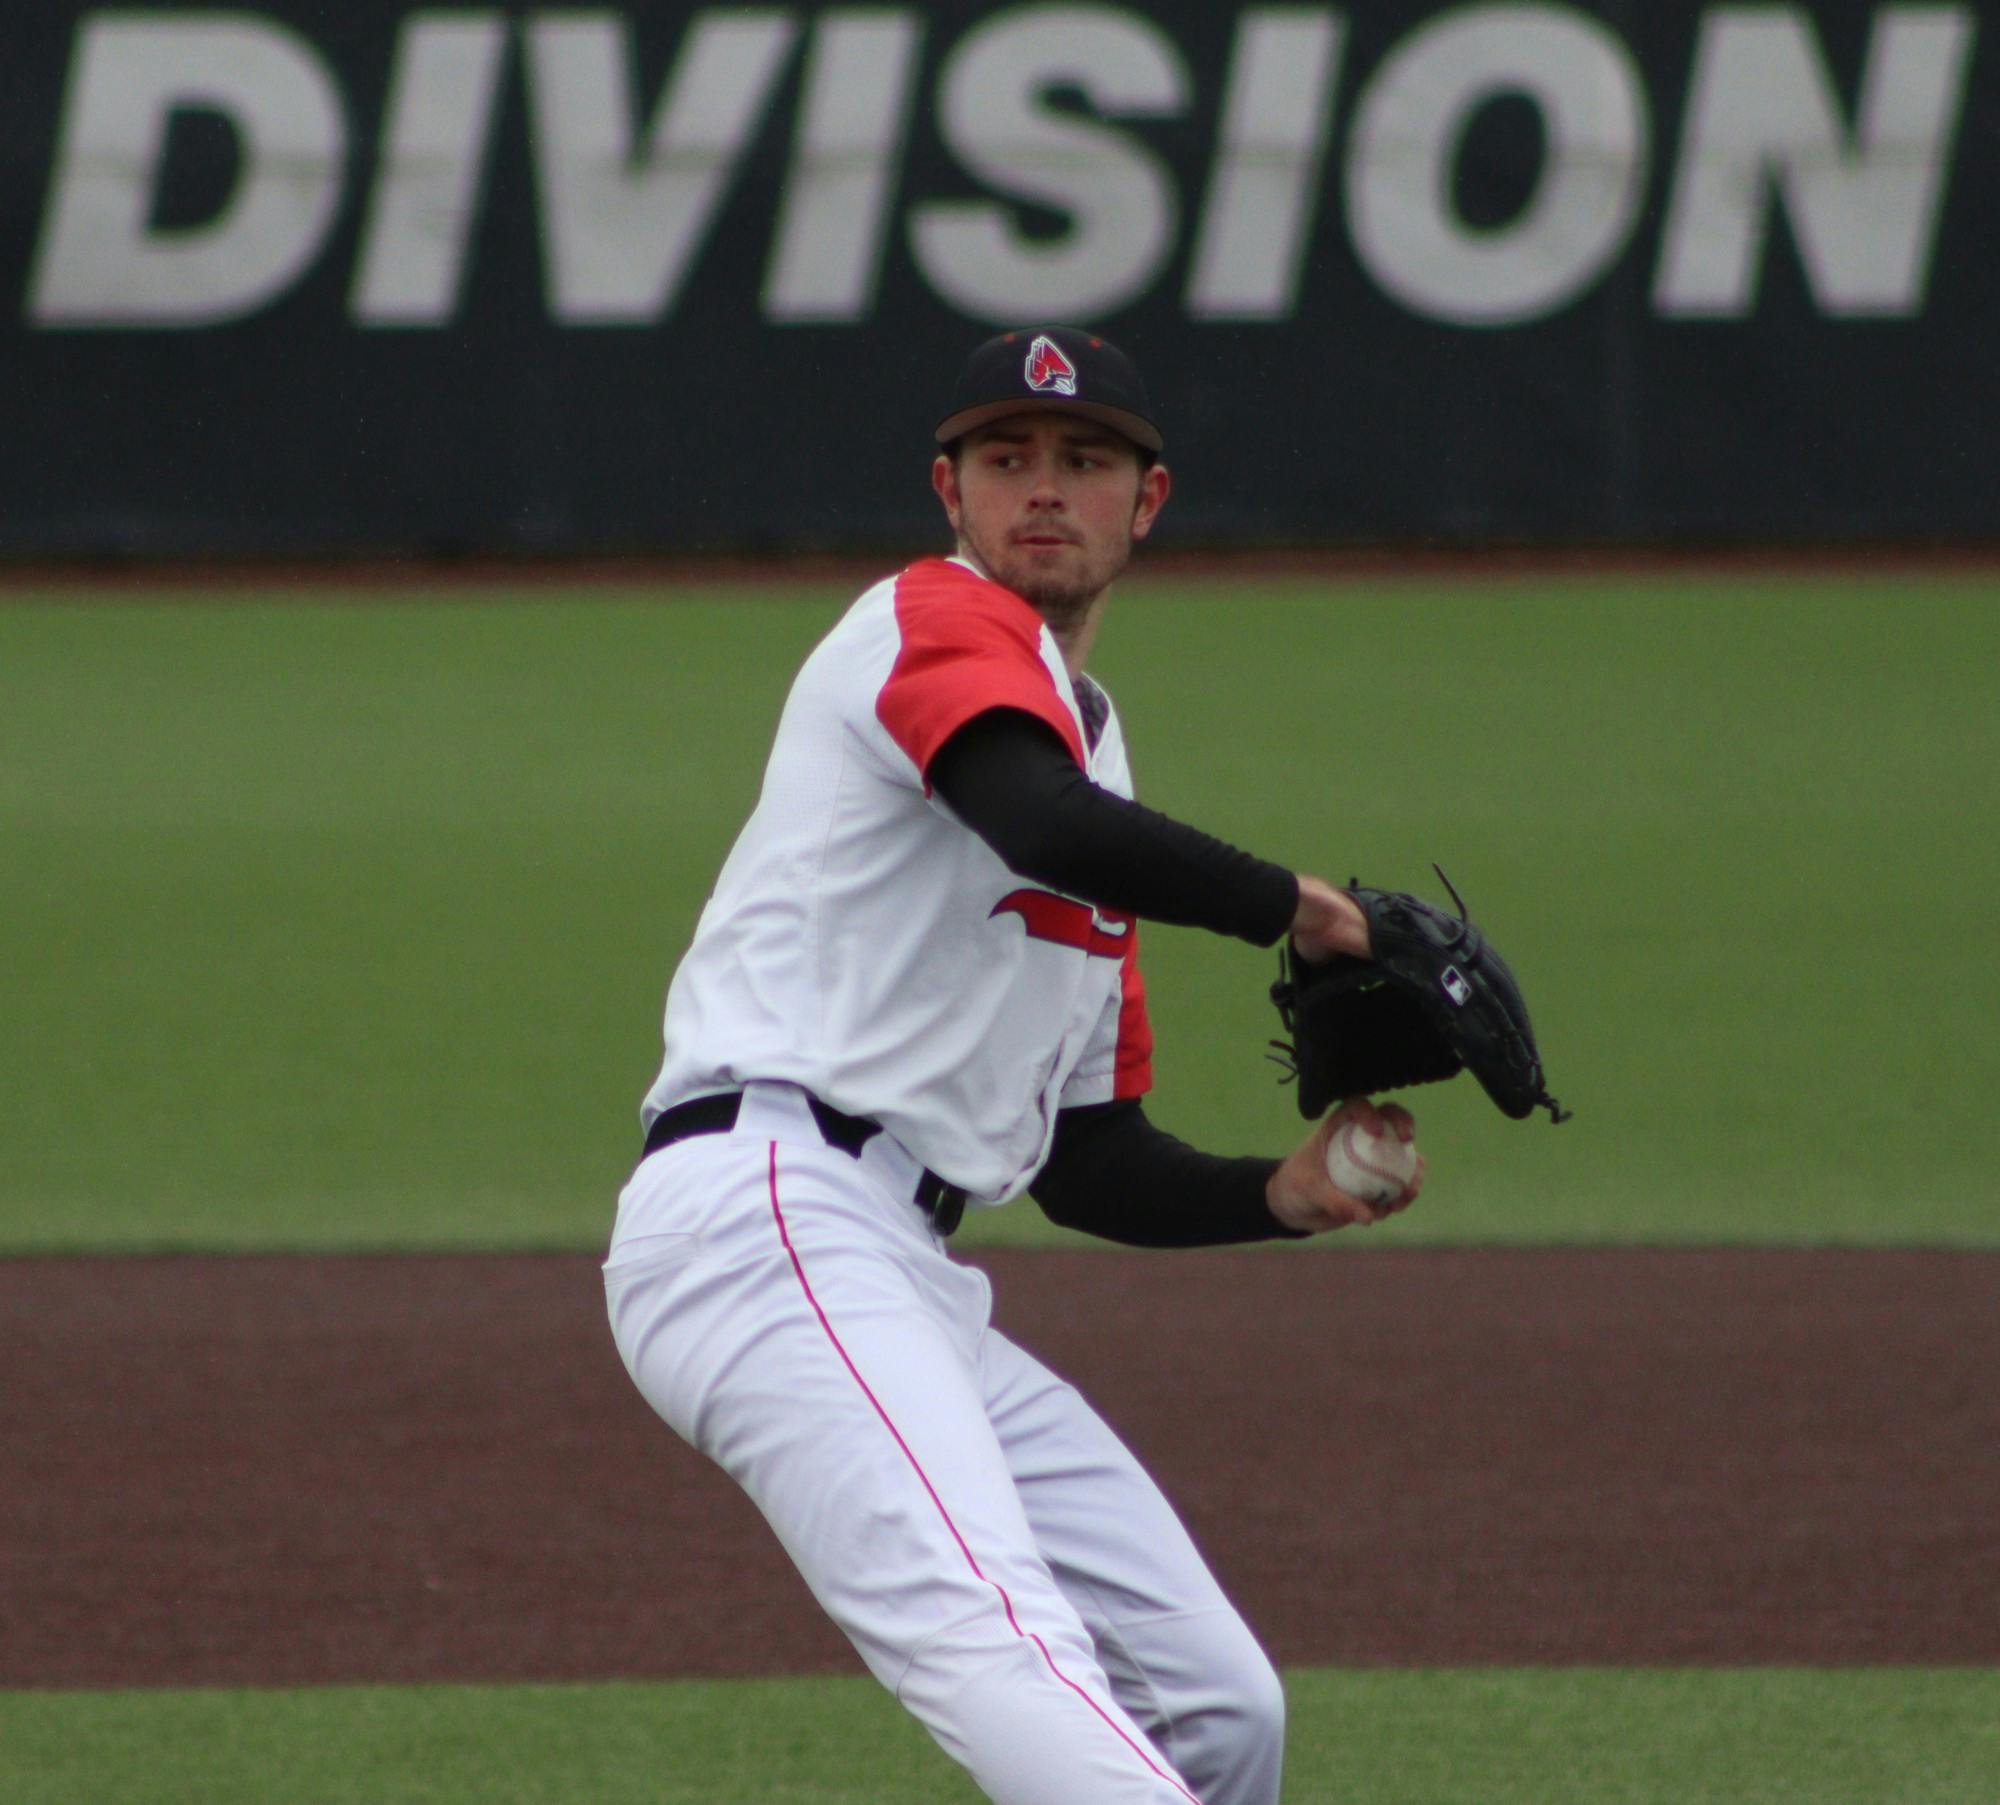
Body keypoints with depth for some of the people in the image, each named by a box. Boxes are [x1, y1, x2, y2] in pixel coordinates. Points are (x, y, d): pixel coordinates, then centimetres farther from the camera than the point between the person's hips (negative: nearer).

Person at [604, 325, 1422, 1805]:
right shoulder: (934, 625, 2)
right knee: (989, 1625, -30)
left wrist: (1283, 1194, 8)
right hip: (767, 1203, -10)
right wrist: (1294, 906, -9)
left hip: (911, 1287, 10)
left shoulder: (1098, 754, 28)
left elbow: (1085, 1161, 25)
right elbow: (1047, 825, -22)